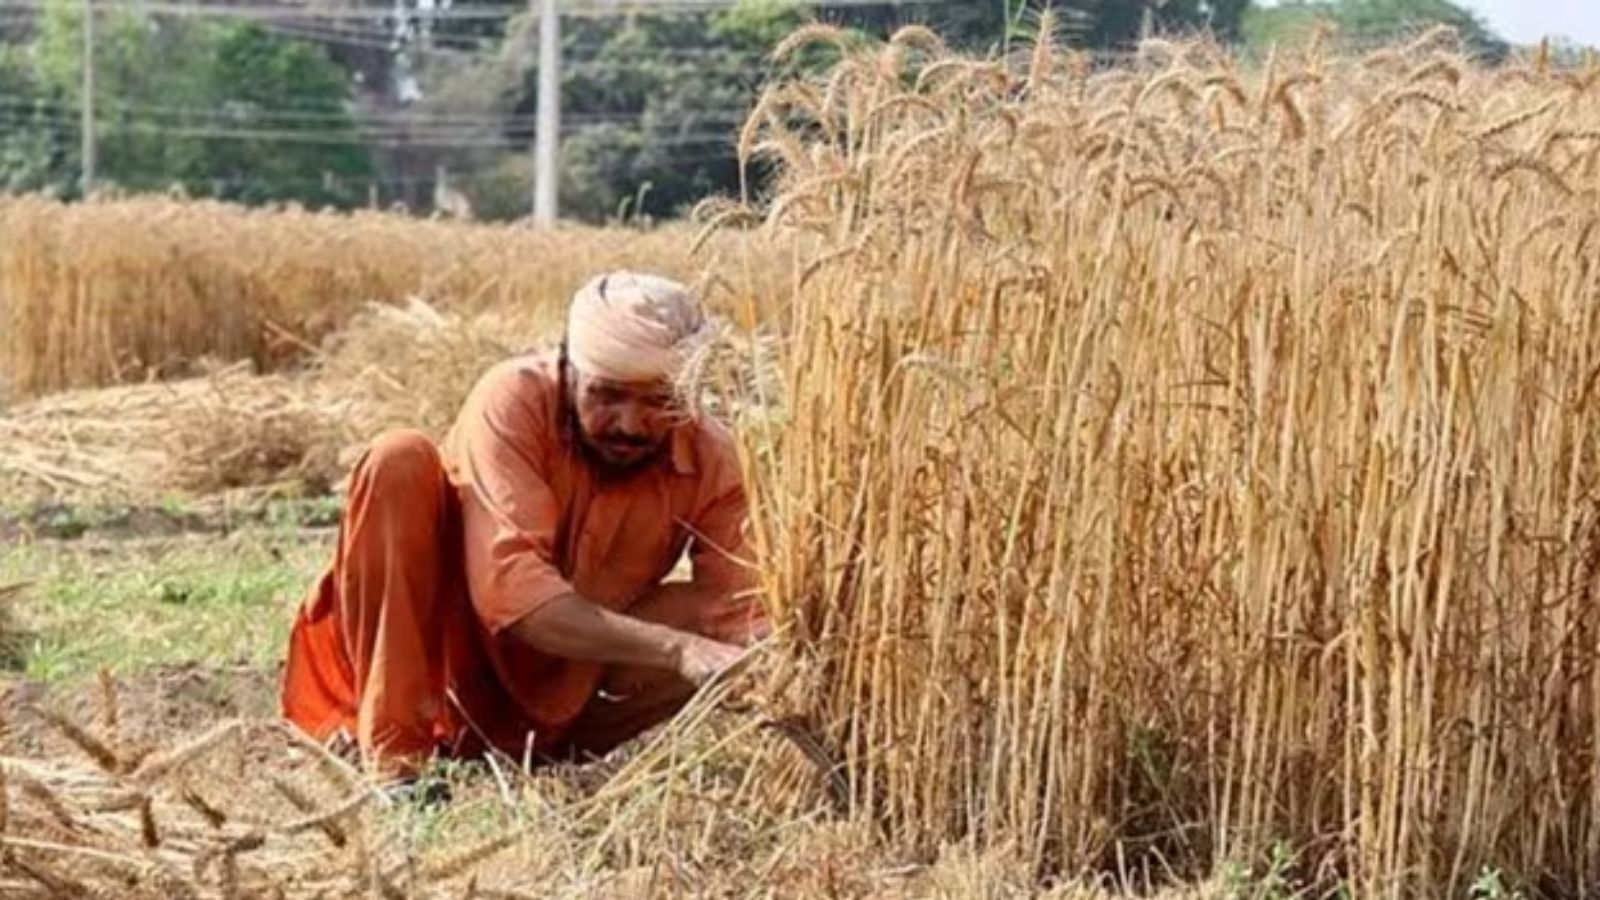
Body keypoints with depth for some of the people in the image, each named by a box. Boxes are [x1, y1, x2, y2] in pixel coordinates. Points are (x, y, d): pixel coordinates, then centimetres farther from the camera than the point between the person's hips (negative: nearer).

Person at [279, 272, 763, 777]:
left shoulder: (709, 460, -13)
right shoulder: (515, 400, -23)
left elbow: (735, 614, -17)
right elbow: (511, 590, -35)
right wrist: (675, 649, -45)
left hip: (551, 700, 3)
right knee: (400, 461, -26)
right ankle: (392, 750, -24)